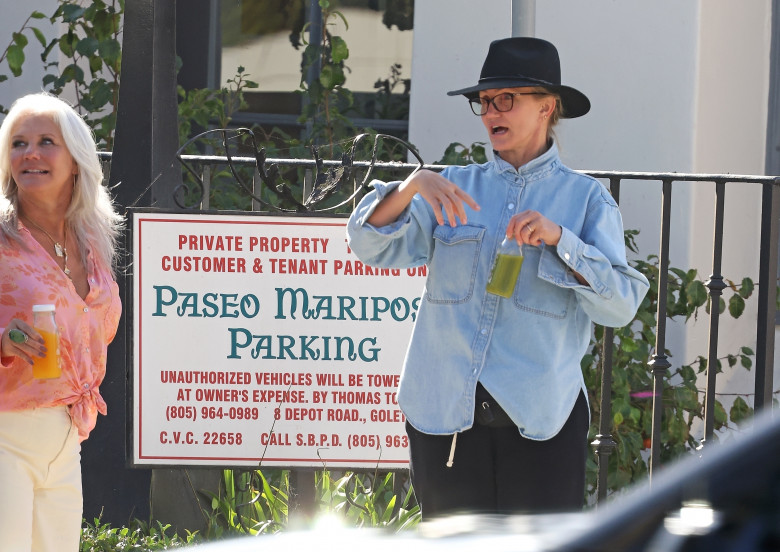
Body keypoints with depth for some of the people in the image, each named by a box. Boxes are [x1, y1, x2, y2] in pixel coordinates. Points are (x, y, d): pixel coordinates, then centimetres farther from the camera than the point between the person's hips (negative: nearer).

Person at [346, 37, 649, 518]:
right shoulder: (455, 187, 12)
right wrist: (411, 186, -18)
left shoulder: (585, 198, 6)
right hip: (444, 415, 2)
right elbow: (370, 246, -1)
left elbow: (621, 306, -5)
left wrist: (558, 239, -17)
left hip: (540, 423, -2)